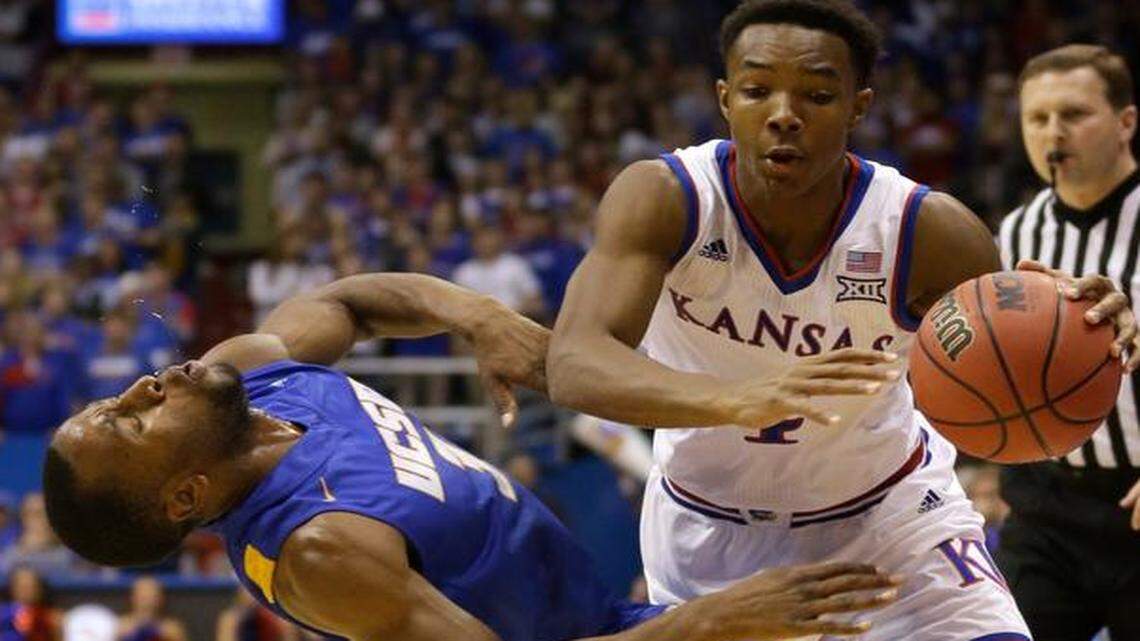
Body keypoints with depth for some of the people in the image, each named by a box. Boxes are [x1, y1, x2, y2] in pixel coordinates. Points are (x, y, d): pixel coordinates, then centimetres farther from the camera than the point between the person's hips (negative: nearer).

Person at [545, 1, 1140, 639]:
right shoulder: (662, 199, -26)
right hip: (707, 526, 0)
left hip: (888, 510, 0)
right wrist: (735, 400, -59)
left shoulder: (929, 231, -24)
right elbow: (575, 365, -40)